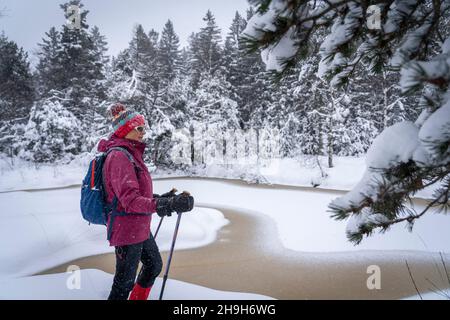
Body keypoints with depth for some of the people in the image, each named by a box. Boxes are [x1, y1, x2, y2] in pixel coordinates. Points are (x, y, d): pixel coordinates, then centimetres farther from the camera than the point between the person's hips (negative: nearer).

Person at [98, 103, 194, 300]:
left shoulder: (131, 153, 10)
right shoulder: (119, 156, -21)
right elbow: (130, 200, -32)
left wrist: (160, 198, 16)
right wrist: (163, 205, -44)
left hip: (140, 228, 10)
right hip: (127, 230, -10)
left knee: (154, 265, 25)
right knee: (125, 282, 4)